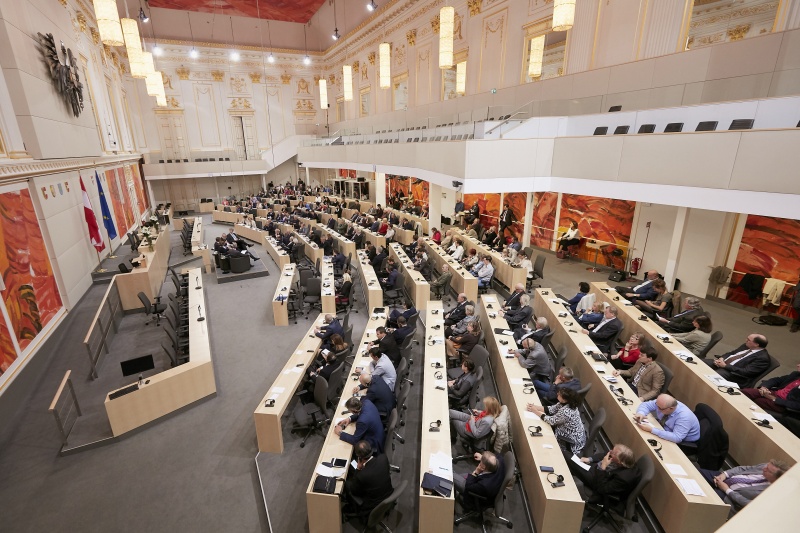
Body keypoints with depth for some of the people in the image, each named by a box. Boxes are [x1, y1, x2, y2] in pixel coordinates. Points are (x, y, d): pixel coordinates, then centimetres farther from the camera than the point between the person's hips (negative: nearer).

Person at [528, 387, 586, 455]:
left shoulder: (566, 411, -37)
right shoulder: (565, 403, -12)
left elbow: (551, 421, -25)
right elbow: (551, 409, -3)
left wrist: (535, 411, -18)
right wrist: (535, 407, -12)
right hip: (568, 432, 7)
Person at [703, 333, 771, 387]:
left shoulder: (763, 358, -13)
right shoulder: (747, 346, 10)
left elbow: (745, 372, -20)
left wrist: (725, 366, -19)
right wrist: (721, 358, -2)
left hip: (733, 373, -8)